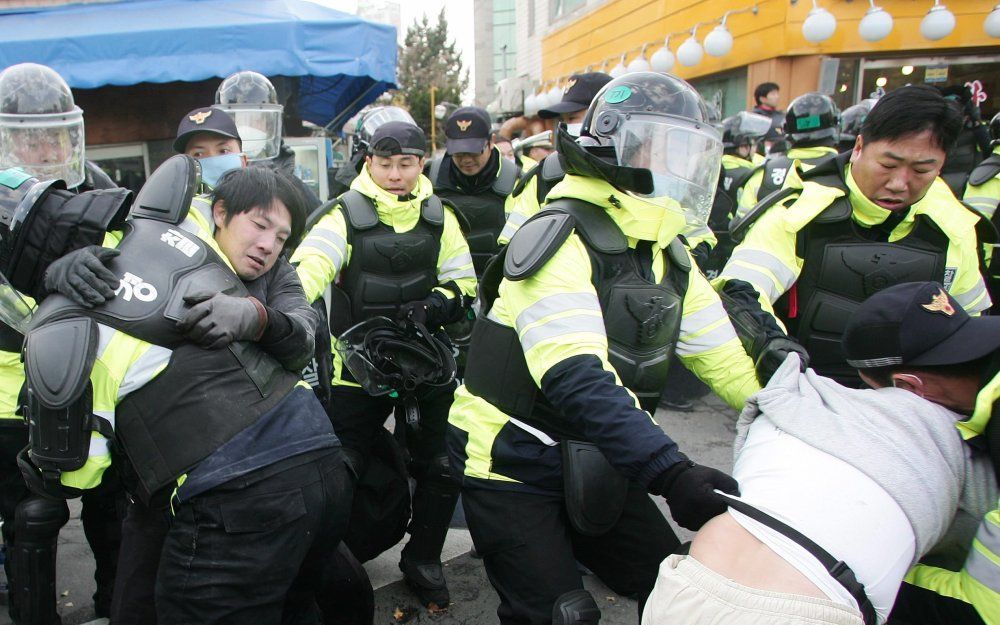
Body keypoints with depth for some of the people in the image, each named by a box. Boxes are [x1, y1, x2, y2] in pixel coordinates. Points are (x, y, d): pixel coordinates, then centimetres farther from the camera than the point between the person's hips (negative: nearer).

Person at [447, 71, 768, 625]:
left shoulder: (668, 254, 6)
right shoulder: (559, 240, -21)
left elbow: (726, 355, 1)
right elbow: (577, 380, -33)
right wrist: (671, 472, -40)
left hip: (591, 468, 8)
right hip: (511, 468, -7)